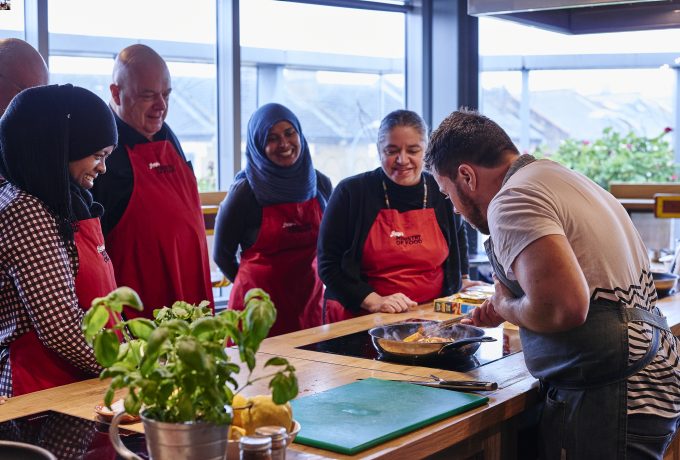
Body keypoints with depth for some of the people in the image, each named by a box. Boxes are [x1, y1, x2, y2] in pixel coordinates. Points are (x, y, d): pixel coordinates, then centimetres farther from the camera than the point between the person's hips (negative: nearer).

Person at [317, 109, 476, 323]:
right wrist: (373, 301, -13)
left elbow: (458, 237, 30)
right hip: (361, 320, -3)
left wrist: (463, 280, 22)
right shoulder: (351, 193, -3)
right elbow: (328, 264, -3)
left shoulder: (443, 193, 7)